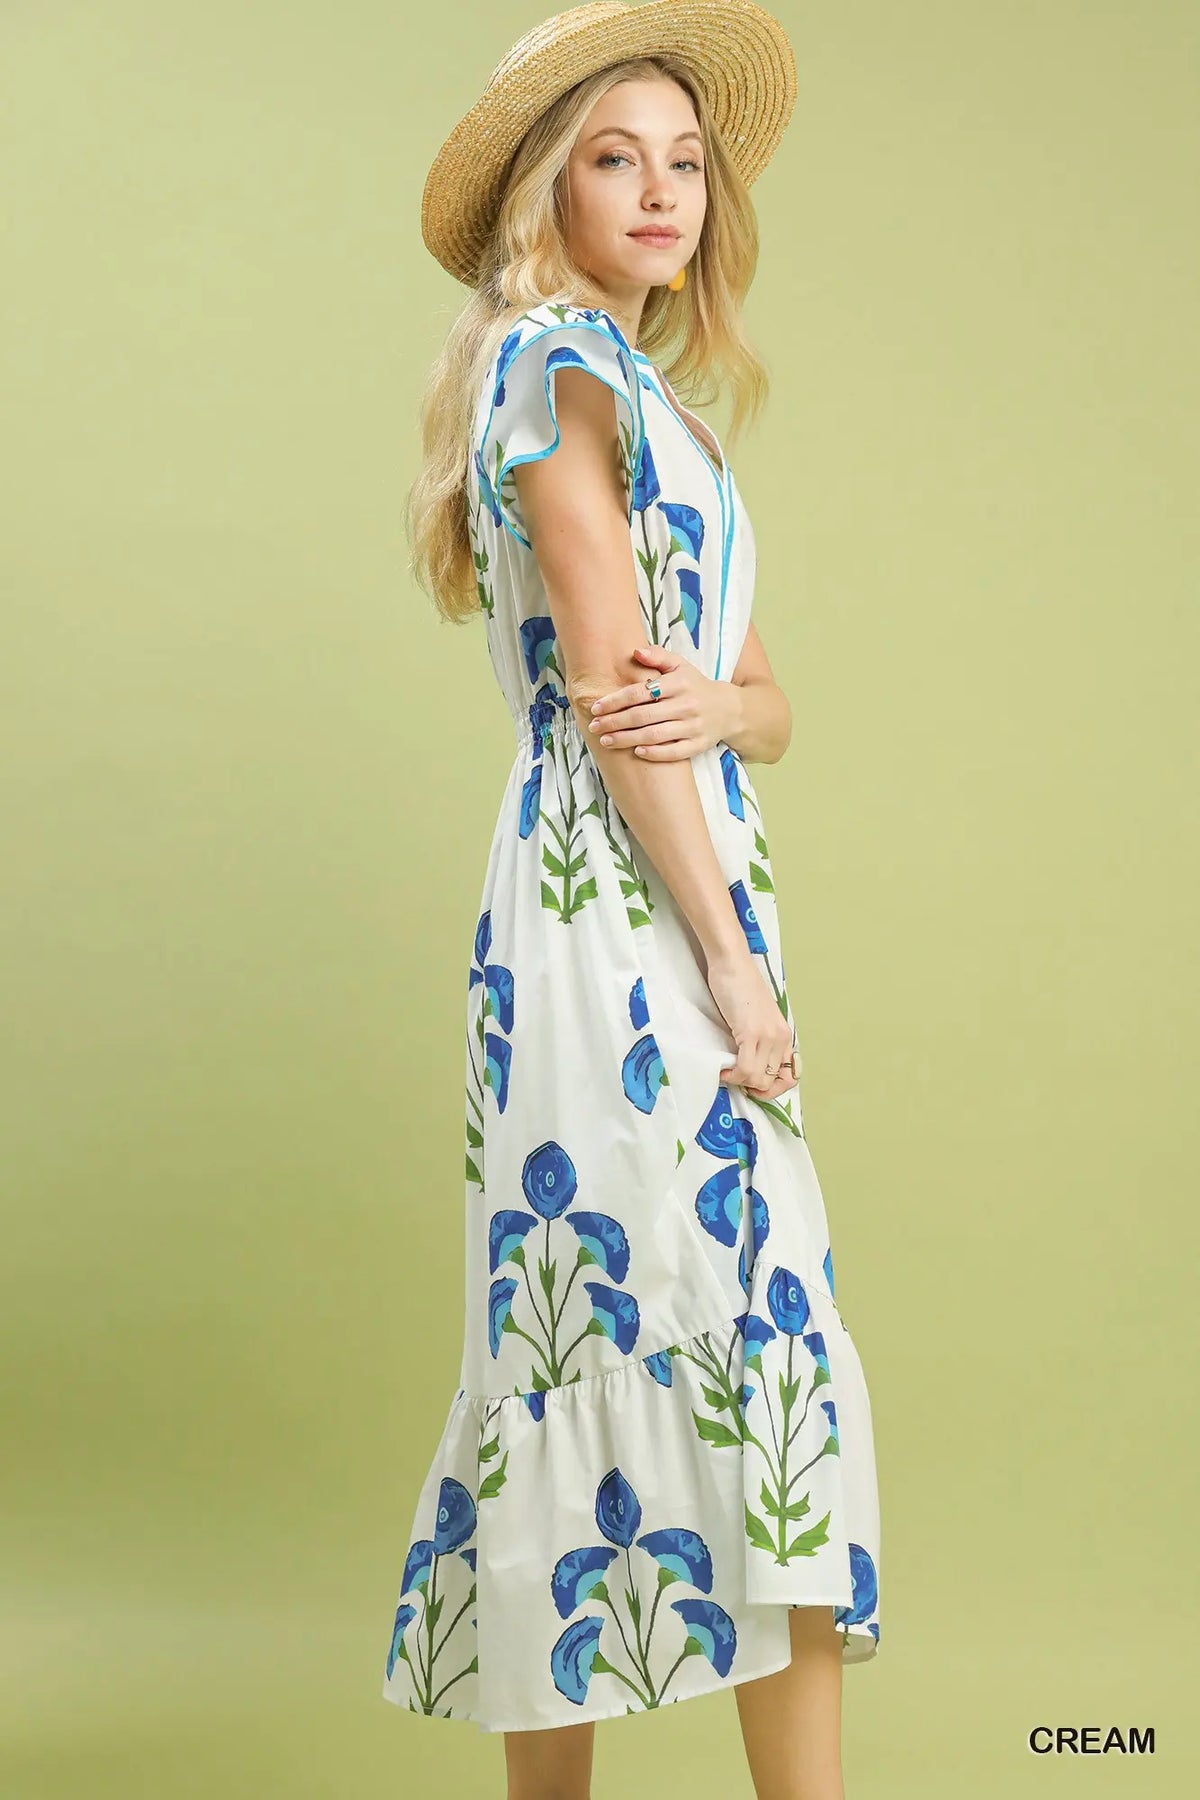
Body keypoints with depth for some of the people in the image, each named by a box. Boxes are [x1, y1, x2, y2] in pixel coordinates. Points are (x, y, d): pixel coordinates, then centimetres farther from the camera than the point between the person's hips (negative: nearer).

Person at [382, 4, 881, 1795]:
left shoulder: (654, 397, 22)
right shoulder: (554, 358, -5)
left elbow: (763, 699, 15)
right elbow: (601, 683, -13)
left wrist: (718, 704, -10)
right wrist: (729, 962, -13)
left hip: (700, 890, 9)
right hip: (618, 907, -9)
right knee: (641, 1324, -9)